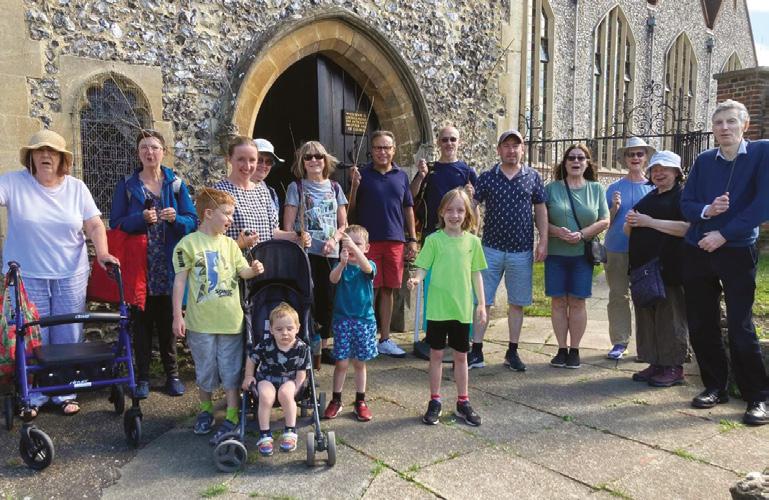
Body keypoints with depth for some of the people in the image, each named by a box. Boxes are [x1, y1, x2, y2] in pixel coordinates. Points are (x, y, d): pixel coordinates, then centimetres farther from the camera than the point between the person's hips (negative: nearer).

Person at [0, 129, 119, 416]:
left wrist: (102, 253, -14)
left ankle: (64, 394, 23)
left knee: (68, 338, 8)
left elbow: (94, 225, 0)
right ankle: (32, 397, 21)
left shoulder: (77, 188, 4)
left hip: (71, 276, 2)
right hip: (26, 276, -1)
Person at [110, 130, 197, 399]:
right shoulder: (127, 185, 4)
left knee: (168, 319, 7)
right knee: (142, 320, 5)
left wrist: (175, 218, -17)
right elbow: (116, 223, -2)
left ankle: (172, 373, 19)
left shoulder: (176, 183, 6)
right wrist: (141, 219, -19)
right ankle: (142, 376, 17)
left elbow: (192, 221, 3)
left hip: (168, 265, 1)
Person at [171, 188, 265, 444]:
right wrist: (178, 316, -7)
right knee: (205, 370, 13)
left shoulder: (229, 244, 6)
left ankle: (232, 418, 14)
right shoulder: (188, 244, -6)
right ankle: (205, 410, 33)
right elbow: (180, 281, -5)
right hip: (201, 321, -3)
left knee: (231, 370, 6)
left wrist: (254, 269, -19)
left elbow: (243, 271, 5)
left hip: (230, 319, 3)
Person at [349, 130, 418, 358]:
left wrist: (412, 240, 10)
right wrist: (354, 186, -15)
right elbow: (351, 209, 1)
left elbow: (408, 208, 14)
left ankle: (385, 339, 19)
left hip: (395, 241, 3)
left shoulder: (402, 176, 10)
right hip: (369, 241, -3)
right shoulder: (362, 175, 2)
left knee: (388, 290, 9)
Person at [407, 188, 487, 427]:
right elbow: (423, 267, -5)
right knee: (436, 354, 9)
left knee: (461, 355, 13)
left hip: (462, 309, 2)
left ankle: (463, 403, 26)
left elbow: (476, 274, 8)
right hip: (437, 307, -2)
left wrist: (481, 304, 6)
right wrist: (416, 279, -27)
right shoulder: (434, 239, -4)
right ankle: (435, 402, 22)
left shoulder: (472, 241, 2)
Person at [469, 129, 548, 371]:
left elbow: (541, 210, 7)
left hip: (522, 251, 1)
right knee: (482, 301, 2)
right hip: (491, 249, -1)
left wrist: (543, 241, 0)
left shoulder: (533, 177, 4)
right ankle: (476, 352, 11)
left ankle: (512, 352, 21)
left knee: (517, 303, 9)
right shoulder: (487, 177, 2)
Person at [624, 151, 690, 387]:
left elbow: (687, 227, -19)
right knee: (646, 316, 9)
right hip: (643, 268, 8)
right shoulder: (648, 198, 21)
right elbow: (628, 232, 24)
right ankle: (655, 363, 18)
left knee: (670, 317, -4)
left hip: (669, 271, -7)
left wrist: (650, 222, -18)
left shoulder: (682, 196, -2)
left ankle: (674, 368, 5)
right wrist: (630, 223, 0)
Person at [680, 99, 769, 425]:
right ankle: (715, 386, 23)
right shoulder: (703, 161, 8)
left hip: (737, 252, -4)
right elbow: (686, 204, 6)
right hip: (698, 252, 4)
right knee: (701, 325, 7)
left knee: (740, 328, -4)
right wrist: (706, 211, -15)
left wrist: (724, 234, -14)